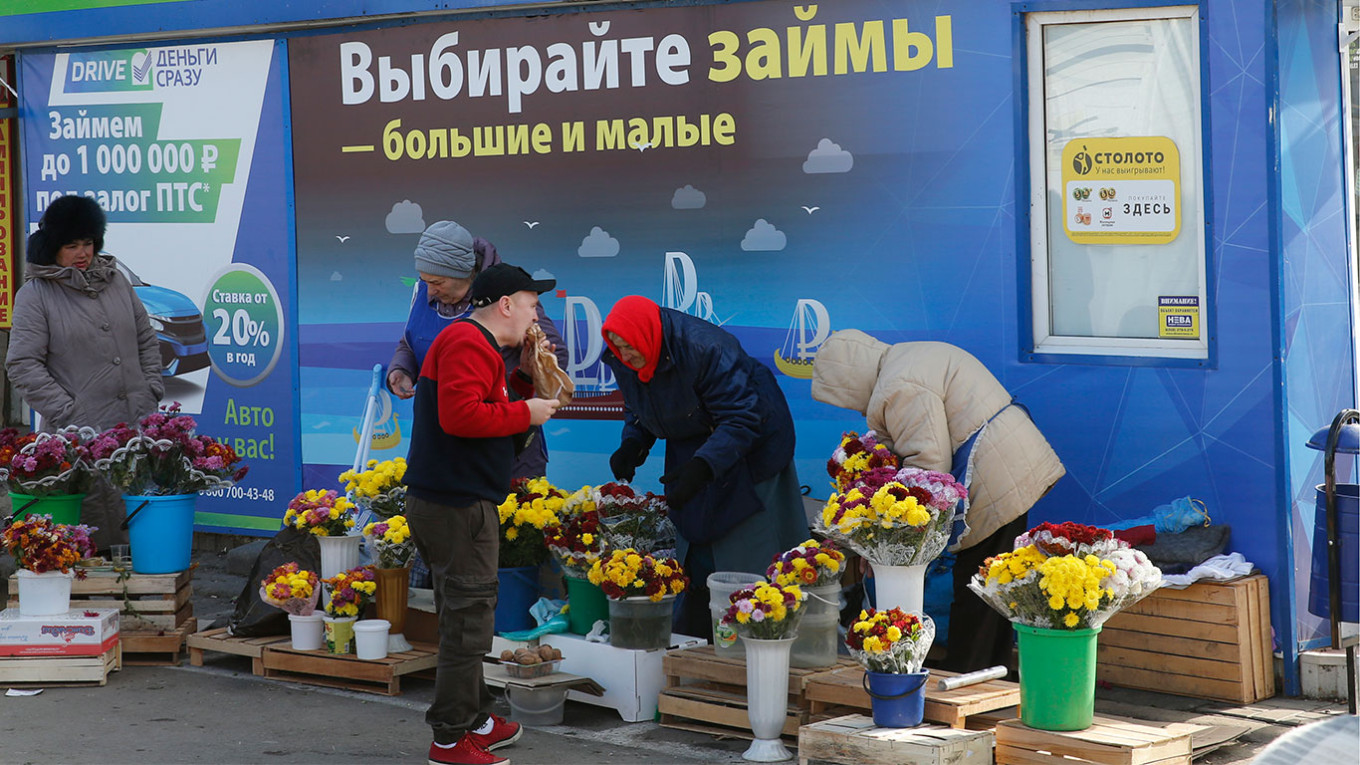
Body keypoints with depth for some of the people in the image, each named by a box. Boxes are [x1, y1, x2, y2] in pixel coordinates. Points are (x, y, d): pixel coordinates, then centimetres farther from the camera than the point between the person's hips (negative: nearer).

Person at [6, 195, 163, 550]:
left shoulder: (115, 280, 15)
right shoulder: (35, 295, 0)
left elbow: (146, 340, 22)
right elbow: (22, 365, -6)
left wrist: (151, 391, 9)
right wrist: (69, 414, -12)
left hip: (136, 426, 5)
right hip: (80, 435, -5)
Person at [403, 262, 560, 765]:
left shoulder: (476, 344, 22)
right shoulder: (468, 343, -14)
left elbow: (491, 412, 23)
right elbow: (460, 414, -27)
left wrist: (524, 375, 13)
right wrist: (526, 413, -17)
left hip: (448, 501, 11)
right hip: (457, 504, -11)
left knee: (464, 618, 19)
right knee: (467, 622, -6)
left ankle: (476, 719, 31)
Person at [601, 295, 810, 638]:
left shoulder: (705, 348, -34)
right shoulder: (624, 361, -10)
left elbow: (741, 419, -31)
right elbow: (637, 410, 9)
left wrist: (702, 466, -42)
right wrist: (632, 445, -11)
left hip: (751, 443, -7)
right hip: (693, 449, 7)